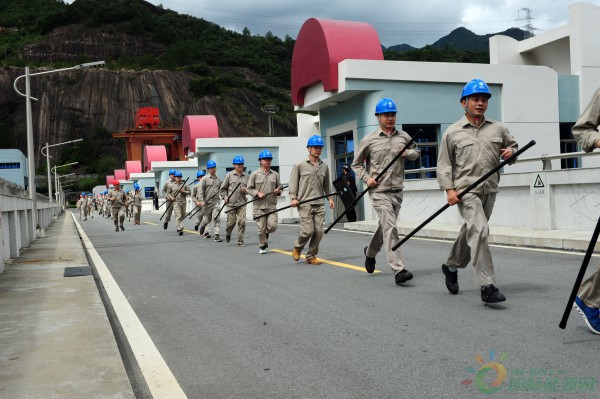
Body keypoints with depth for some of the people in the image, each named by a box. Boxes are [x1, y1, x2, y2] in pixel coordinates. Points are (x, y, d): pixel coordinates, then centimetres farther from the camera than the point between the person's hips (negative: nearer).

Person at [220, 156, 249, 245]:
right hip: (231, 203, -1)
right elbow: (223, 188, 9)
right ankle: (228, 233, 35)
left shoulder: (246, 176, 9)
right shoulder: (229, 175, 4)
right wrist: (225, 196, -4)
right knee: (231, 222, 2)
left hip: (242, 203, 1)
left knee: (242, 221, -7)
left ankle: (240, 241, 3)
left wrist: (246, 190, -7)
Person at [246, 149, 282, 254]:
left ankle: (266, 234, 25)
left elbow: (280, 187, 20)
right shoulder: (255, 174, 1)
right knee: (261, 228, 0)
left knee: (273, 226, -9)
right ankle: (262, 246, 20)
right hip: (259, 206, -2)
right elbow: (249, 189, 3)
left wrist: (278, 191, -3)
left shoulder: (275, 174, 11)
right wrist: (258, 193, -13)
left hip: (272, 205, 2)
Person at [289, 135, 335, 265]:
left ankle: (311, 256, 13)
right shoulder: (300, 165, 1)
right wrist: (293, 198, -7)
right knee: (308, 230, -11)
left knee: (319, 231, -2)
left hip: (319, 204, 4)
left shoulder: (324, 166, 13)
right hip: (304, 204, -4)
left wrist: (330, 198, 10)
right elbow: (293, 182, 2)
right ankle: (297, 247, 19)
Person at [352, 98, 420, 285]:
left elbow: (416, 153, 22)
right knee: (390, 227, -17)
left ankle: (370, 252, 47)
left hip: (397, 191, 5)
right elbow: (356, 164, 8)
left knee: (385, 227, 19)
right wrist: (366, 178, -8)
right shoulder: (369, 140, -1)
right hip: (379, 191, -5)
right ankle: (398, 270, -21)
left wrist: (408, 153, -1)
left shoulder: (403, 137, 9)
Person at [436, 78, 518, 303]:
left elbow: (513, 145, 25)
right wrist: (449, 189, -11)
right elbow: (444, 164, 0)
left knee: (471, 232, 17)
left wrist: (510, 152, 1)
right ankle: (487, 286, -20)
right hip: (465, 190, -5)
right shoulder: (453, 132, 1)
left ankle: (451, 266, 40)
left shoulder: (498, 129, 11)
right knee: (479, 231, -19)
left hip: (489, 190, 5)